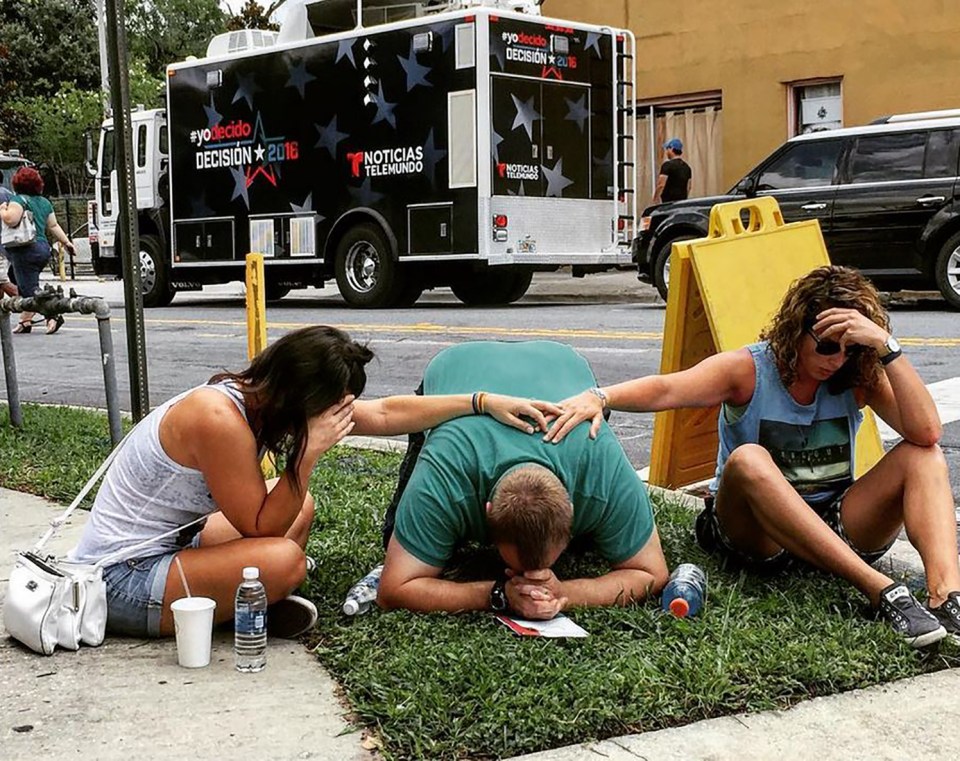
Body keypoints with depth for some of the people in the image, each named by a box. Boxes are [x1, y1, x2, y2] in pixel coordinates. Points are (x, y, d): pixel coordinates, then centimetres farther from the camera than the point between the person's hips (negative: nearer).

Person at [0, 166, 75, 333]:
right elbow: (53, 226, 18)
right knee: (28, 287, 15)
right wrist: (66, 242, 26)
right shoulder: (44, 202, 14)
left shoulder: (19, 199, -10)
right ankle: (25, 322, 17)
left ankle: (53, 316, -21)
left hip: (25, 250, -8)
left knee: (30, 289, -8)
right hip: (43, 248, 8)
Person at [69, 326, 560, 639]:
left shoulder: (255, 395, -1)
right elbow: (261, 529, -21)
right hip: (120, 581, -9)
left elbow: (382, 415, 4)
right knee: (283, 560, -27)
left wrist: (484, 403, 3)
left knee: (300, 508, 11)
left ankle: (244, 597, 0)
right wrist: (310, 450, -24)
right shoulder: (219, 418, -27)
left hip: (163, 544, 9)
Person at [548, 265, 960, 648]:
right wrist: (600, 396, -46)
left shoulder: (860, 379, -2)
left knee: (923, 457, -17)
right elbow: (667, 389, -27)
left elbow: (927, 432, -19)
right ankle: (883, 590, -41)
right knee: (747, 459, -35)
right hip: (758, 533, -3)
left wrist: (886, 346, -25)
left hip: (838, 530, 3)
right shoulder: (748, 370, -8)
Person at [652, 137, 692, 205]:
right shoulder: (686, 167, 14)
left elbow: (661, 185, -15)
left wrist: (655, 199, -5)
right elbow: (688, 187, 18)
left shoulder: (668, 165, -11)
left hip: (668, 202, -8)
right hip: (682, 201, 8)